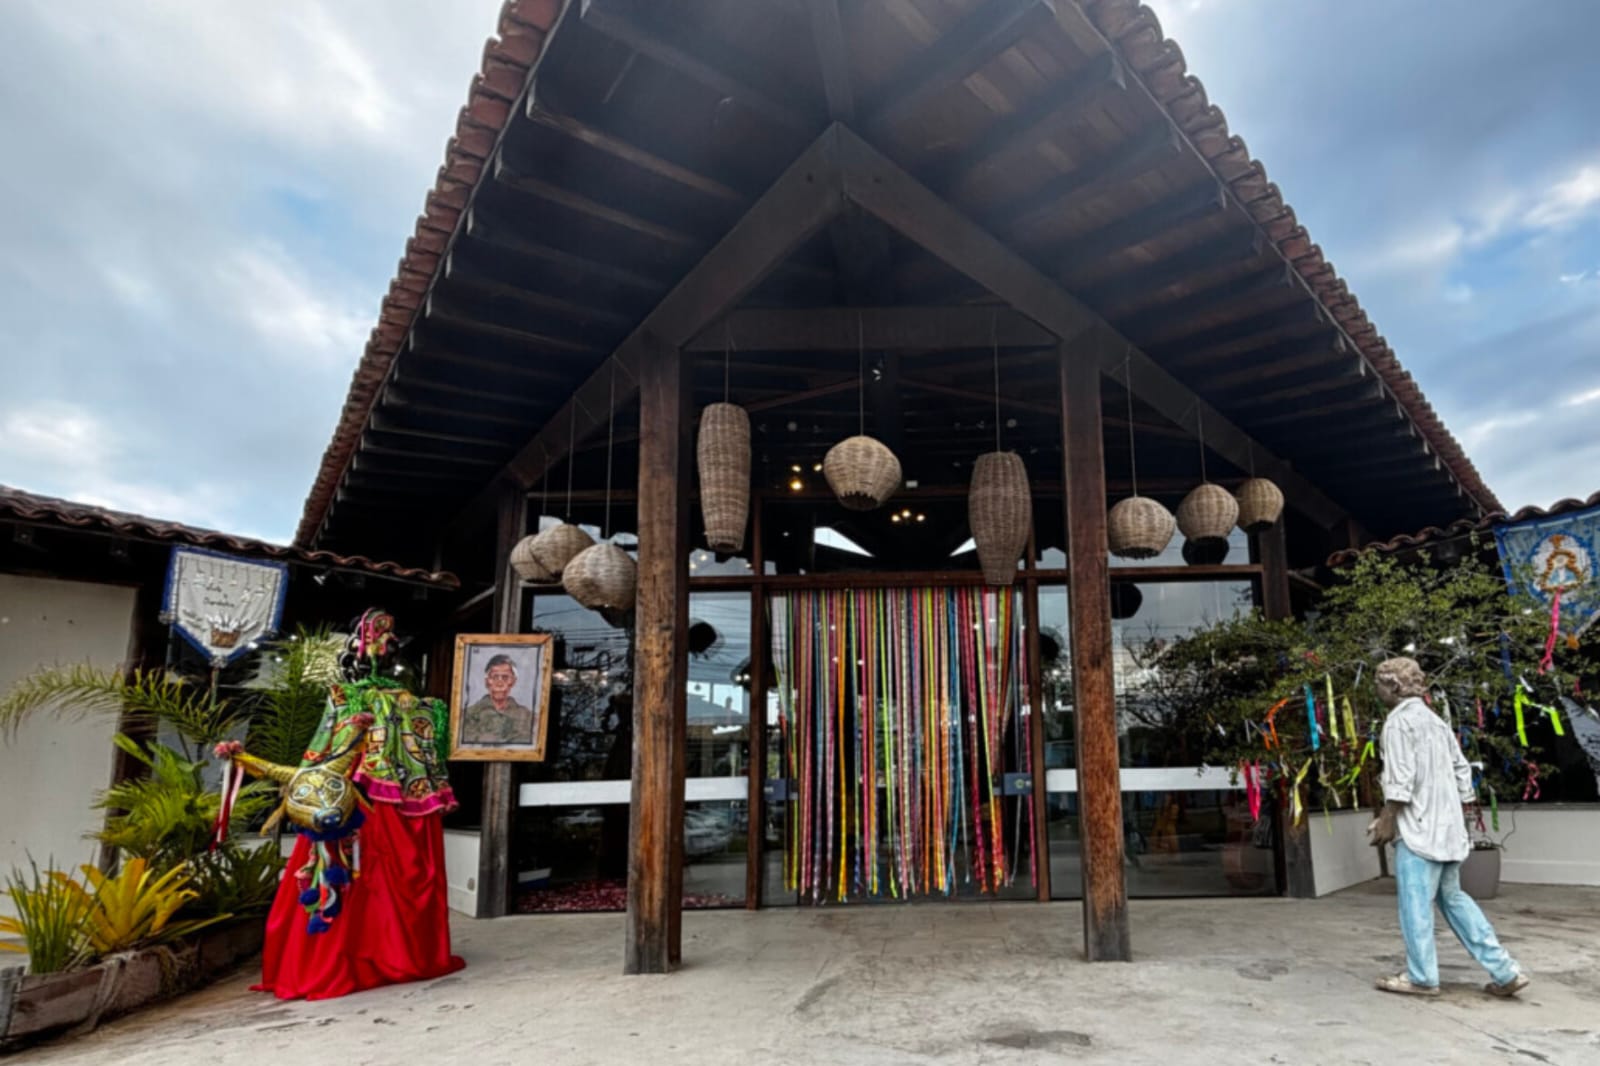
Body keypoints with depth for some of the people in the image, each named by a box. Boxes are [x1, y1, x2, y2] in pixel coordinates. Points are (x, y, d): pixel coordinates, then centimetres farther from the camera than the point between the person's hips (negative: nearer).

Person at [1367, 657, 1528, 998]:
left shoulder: (1398, 721, -12)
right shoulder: (1435, 721, 15)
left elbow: (1400, 778, -18)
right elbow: (1462, 771, 16)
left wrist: (1386, 819, -12)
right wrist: (1459, 814, 22)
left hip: (1418, 828, -9)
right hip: (1446, 826, 9)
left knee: (1415, 903, 0)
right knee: (1452, 897, 17)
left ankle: (1421, 977, 8)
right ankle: (1504, 971, 15)